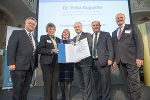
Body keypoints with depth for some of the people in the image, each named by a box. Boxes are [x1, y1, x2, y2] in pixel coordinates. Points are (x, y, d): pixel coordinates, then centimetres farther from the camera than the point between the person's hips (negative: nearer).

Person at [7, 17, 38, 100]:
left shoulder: (33, 37, 19)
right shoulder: (17, 33, 3)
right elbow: (11, 48, -7)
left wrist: (35, 64, 5)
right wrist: (11, 63, -16)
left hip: (30, 67, 6)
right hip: (19, 66, -5)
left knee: (25, 89, 12)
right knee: (17, 88, 2)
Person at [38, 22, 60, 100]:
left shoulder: (57, 39, 19)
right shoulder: (43, 37, 4)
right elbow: (40, 50, -8)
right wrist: (51, 51, -17)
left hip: (56, 63, 5)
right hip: (47, 63, -5)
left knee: (55, 82, 9)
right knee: (47, 83, 1)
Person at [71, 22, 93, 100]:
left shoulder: (87, 35, 2)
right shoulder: (74, 39, 20)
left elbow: (90, 46, -11)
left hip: (86, 62, -6)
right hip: (77, 63, 6)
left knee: (87, 83, -3)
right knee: (81, 83, 14)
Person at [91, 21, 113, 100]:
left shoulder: (106, 34, 6)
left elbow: (110, 48, -1)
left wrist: (110, 59, -11)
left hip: (103, 61, -4)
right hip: (93, 62, 4)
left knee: (105, 81, -1)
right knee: (96, 81, 12)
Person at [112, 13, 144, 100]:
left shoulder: (132, 27, 7)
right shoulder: (114, 33, 20)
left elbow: (139, 42, -2)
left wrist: (139, 57, -12)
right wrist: (115, 59, 9)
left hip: (131, 59, -4)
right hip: (120, 61, 4)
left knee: (134, 82, -2)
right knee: (127, 82, 10)